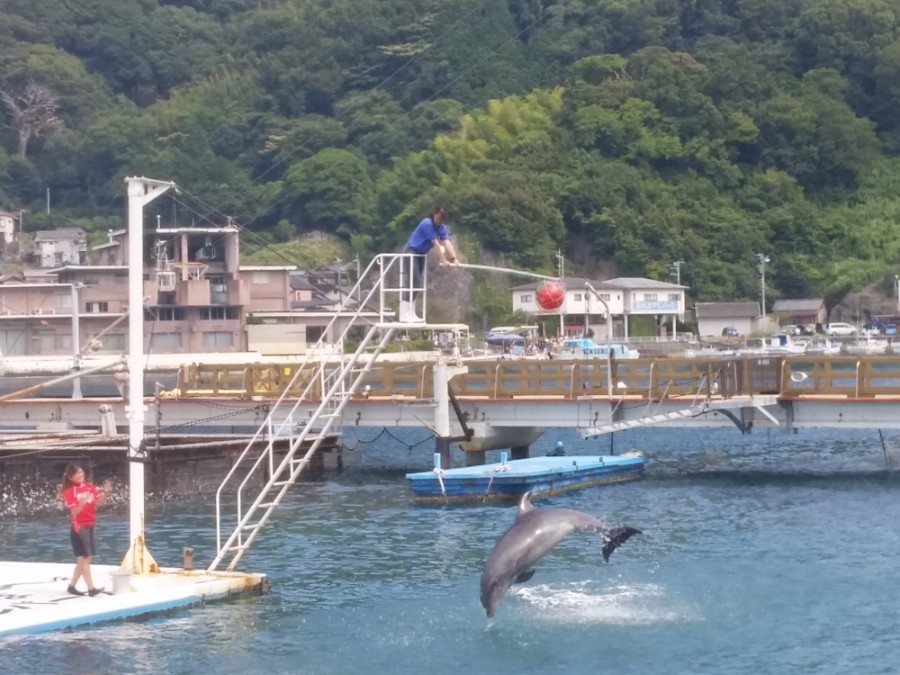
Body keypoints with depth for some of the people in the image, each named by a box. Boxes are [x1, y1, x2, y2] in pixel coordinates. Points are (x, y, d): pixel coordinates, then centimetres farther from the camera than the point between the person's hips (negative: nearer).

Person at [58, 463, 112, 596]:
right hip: (79, 527, -7)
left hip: (89, 526, 7)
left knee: (83, 559, 12)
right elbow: (75, 511, -17)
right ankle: (91, 588, -13)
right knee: (84, 557, -10)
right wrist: (82, 501, -32)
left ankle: (72, 586, 22)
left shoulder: (89, 486, 7)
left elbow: (100, 502, 2)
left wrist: (104, 492, -15)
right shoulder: (70, 491, -9)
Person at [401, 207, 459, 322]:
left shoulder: (441, 228, 1)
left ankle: (411, 314, 13)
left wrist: (454, 259, -25)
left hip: (421, 254, 9)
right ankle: (405, 314, -18)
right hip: (412, 252, -9)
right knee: (415, 283, -16)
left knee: (417, 283, 9)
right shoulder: (427, 224, -23)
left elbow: (447, 243, -12)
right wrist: (444, 261, -28)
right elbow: (436, 244, -26)